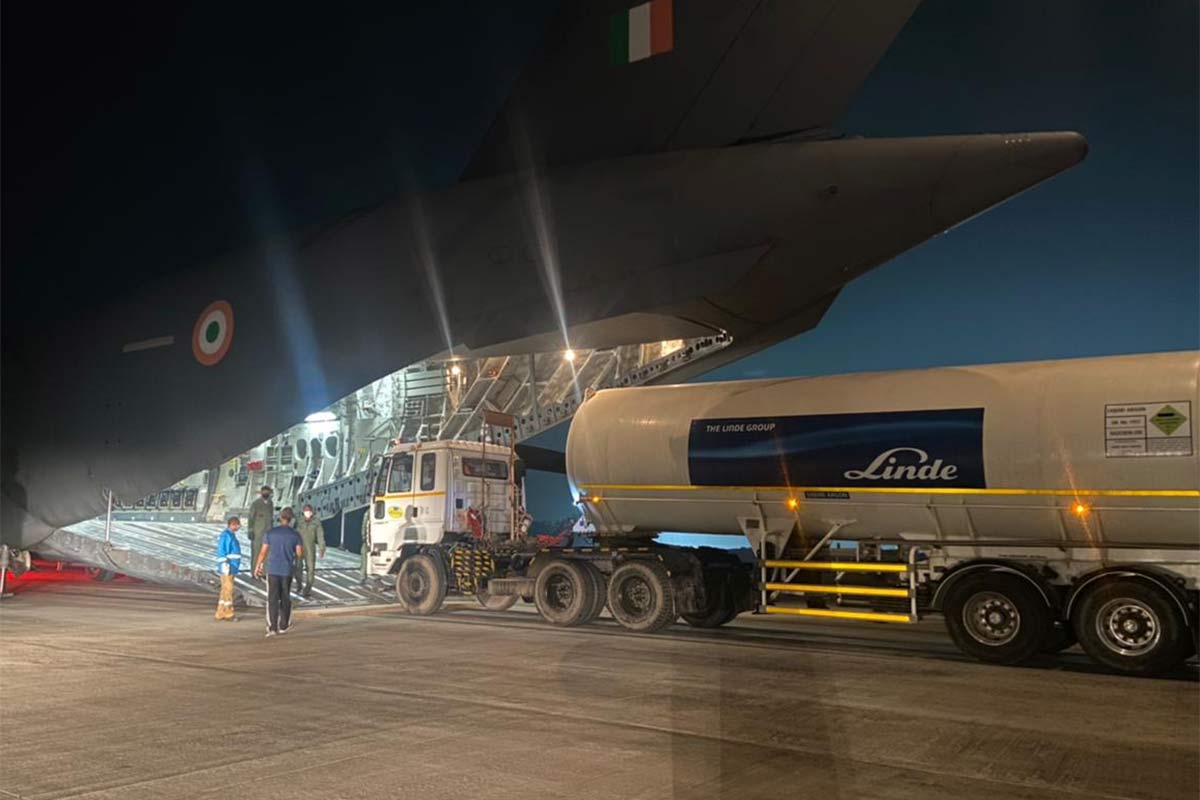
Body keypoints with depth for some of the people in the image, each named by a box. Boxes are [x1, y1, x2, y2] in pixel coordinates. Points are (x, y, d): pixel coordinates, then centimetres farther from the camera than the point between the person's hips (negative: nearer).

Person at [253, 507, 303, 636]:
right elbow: (299, 554, 1)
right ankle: (283, 626, 20)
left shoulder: (270, 533, -4)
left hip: (273, 570, -1)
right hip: (287, 571, 1)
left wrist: (257, 566, 10)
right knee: (285, 598, 13)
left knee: (272, 599, 1)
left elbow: (263, 552, -2)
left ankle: (272, 627, -5)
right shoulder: (295, 534, -3)